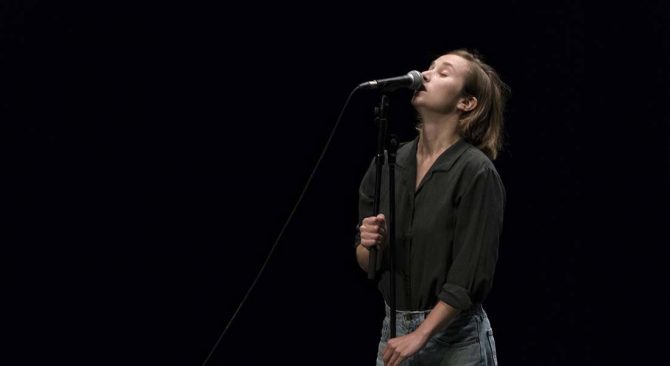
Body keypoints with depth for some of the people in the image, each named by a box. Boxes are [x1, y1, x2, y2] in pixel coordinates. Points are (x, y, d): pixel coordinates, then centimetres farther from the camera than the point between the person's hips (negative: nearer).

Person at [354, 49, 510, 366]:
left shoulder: (475, 172, -12)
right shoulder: (388, 164, 6)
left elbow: (472, 275, -15)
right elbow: (367, 263, 12)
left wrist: (419, 336, -16)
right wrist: (371, 245, -10)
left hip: (455, 339, -6)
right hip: (394, 332, 6)